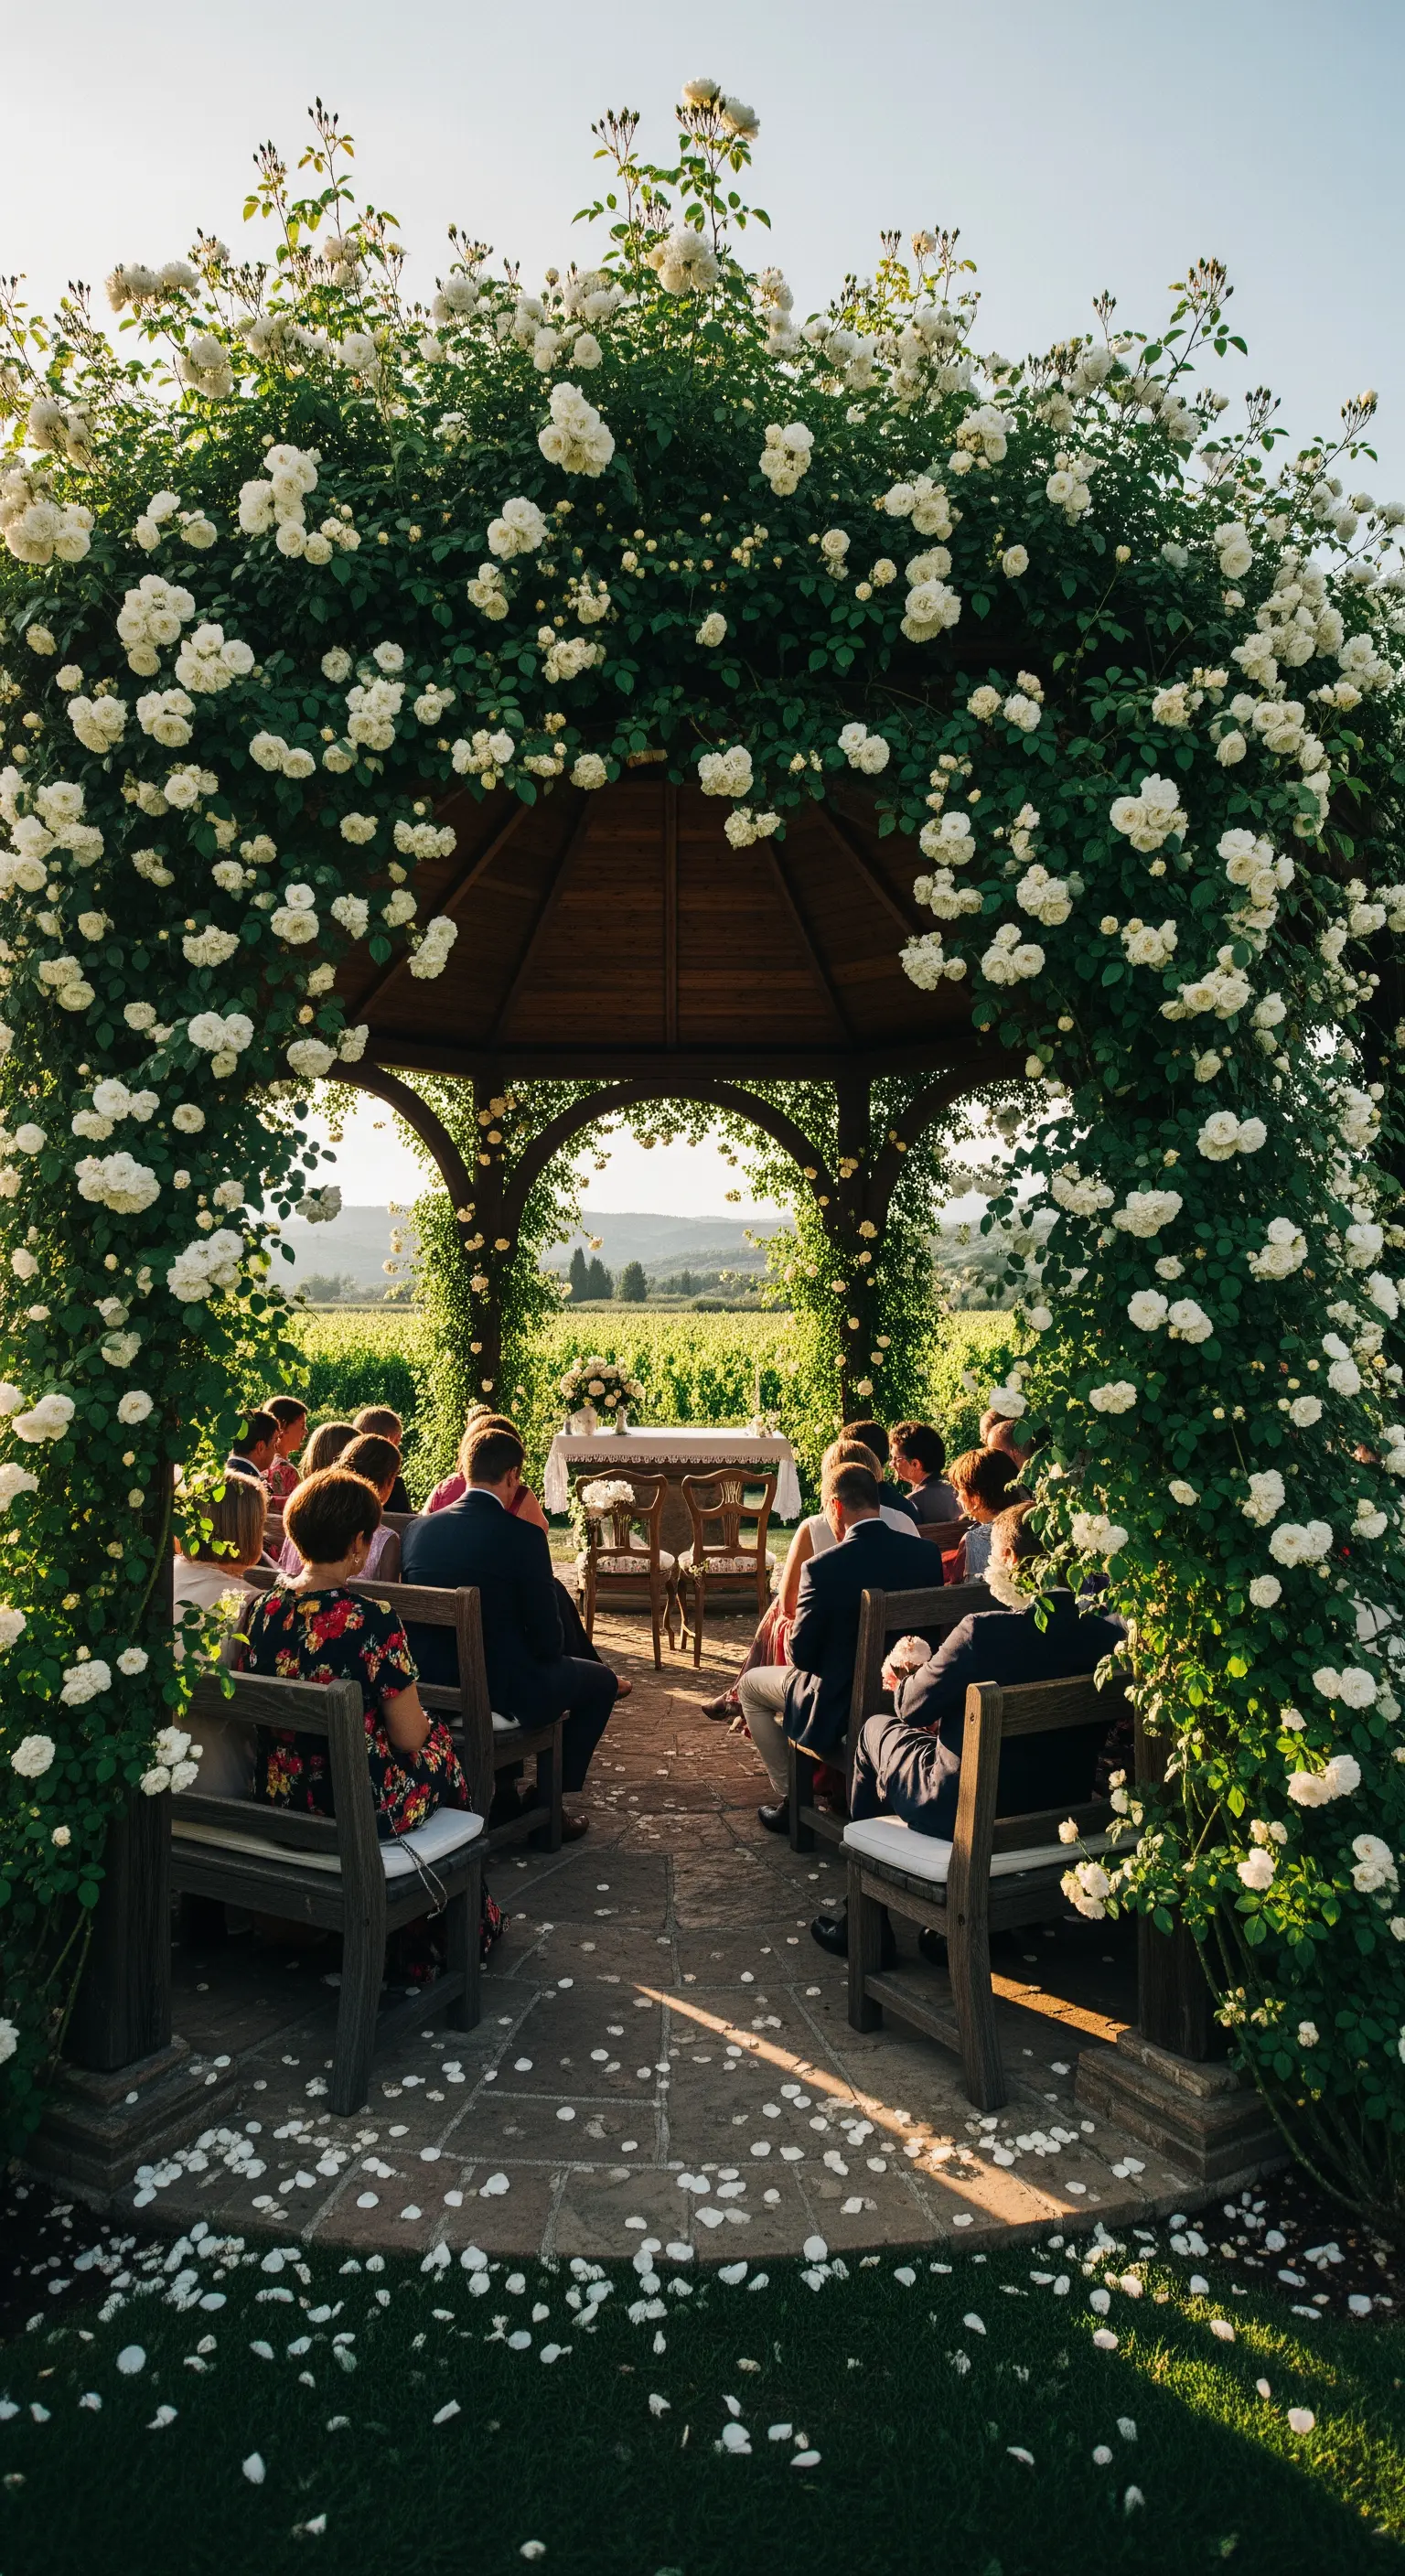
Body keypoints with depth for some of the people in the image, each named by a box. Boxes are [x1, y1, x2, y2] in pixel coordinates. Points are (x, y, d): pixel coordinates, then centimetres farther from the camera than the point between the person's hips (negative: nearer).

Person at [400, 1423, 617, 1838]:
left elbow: (413, 1616, 10)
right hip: (498, 1688, -6)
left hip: (427, 1685, 6)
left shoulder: (417, 1528, -2)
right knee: (600, 1681, 18)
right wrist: (543, 1656, 9)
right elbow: (546, 1635, -13)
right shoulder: (522, 1537, -18)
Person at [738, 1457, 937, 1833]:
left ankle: (791, 1799, 20)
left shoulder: (823, 1568, -24)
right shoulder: (927, 1553, -9)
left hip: (839, 1713, -6)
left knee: (751, 1684, 21)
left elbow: (801, 1655, -15)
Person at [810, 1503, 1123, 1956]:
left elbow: (912, 1706, -11)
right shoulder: (1106, 1634, -8)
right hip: (1065, 1810, 6)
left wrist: (908, 1671, 12)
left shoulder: (984, 1632, -25)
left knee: (876, 1730, 19)